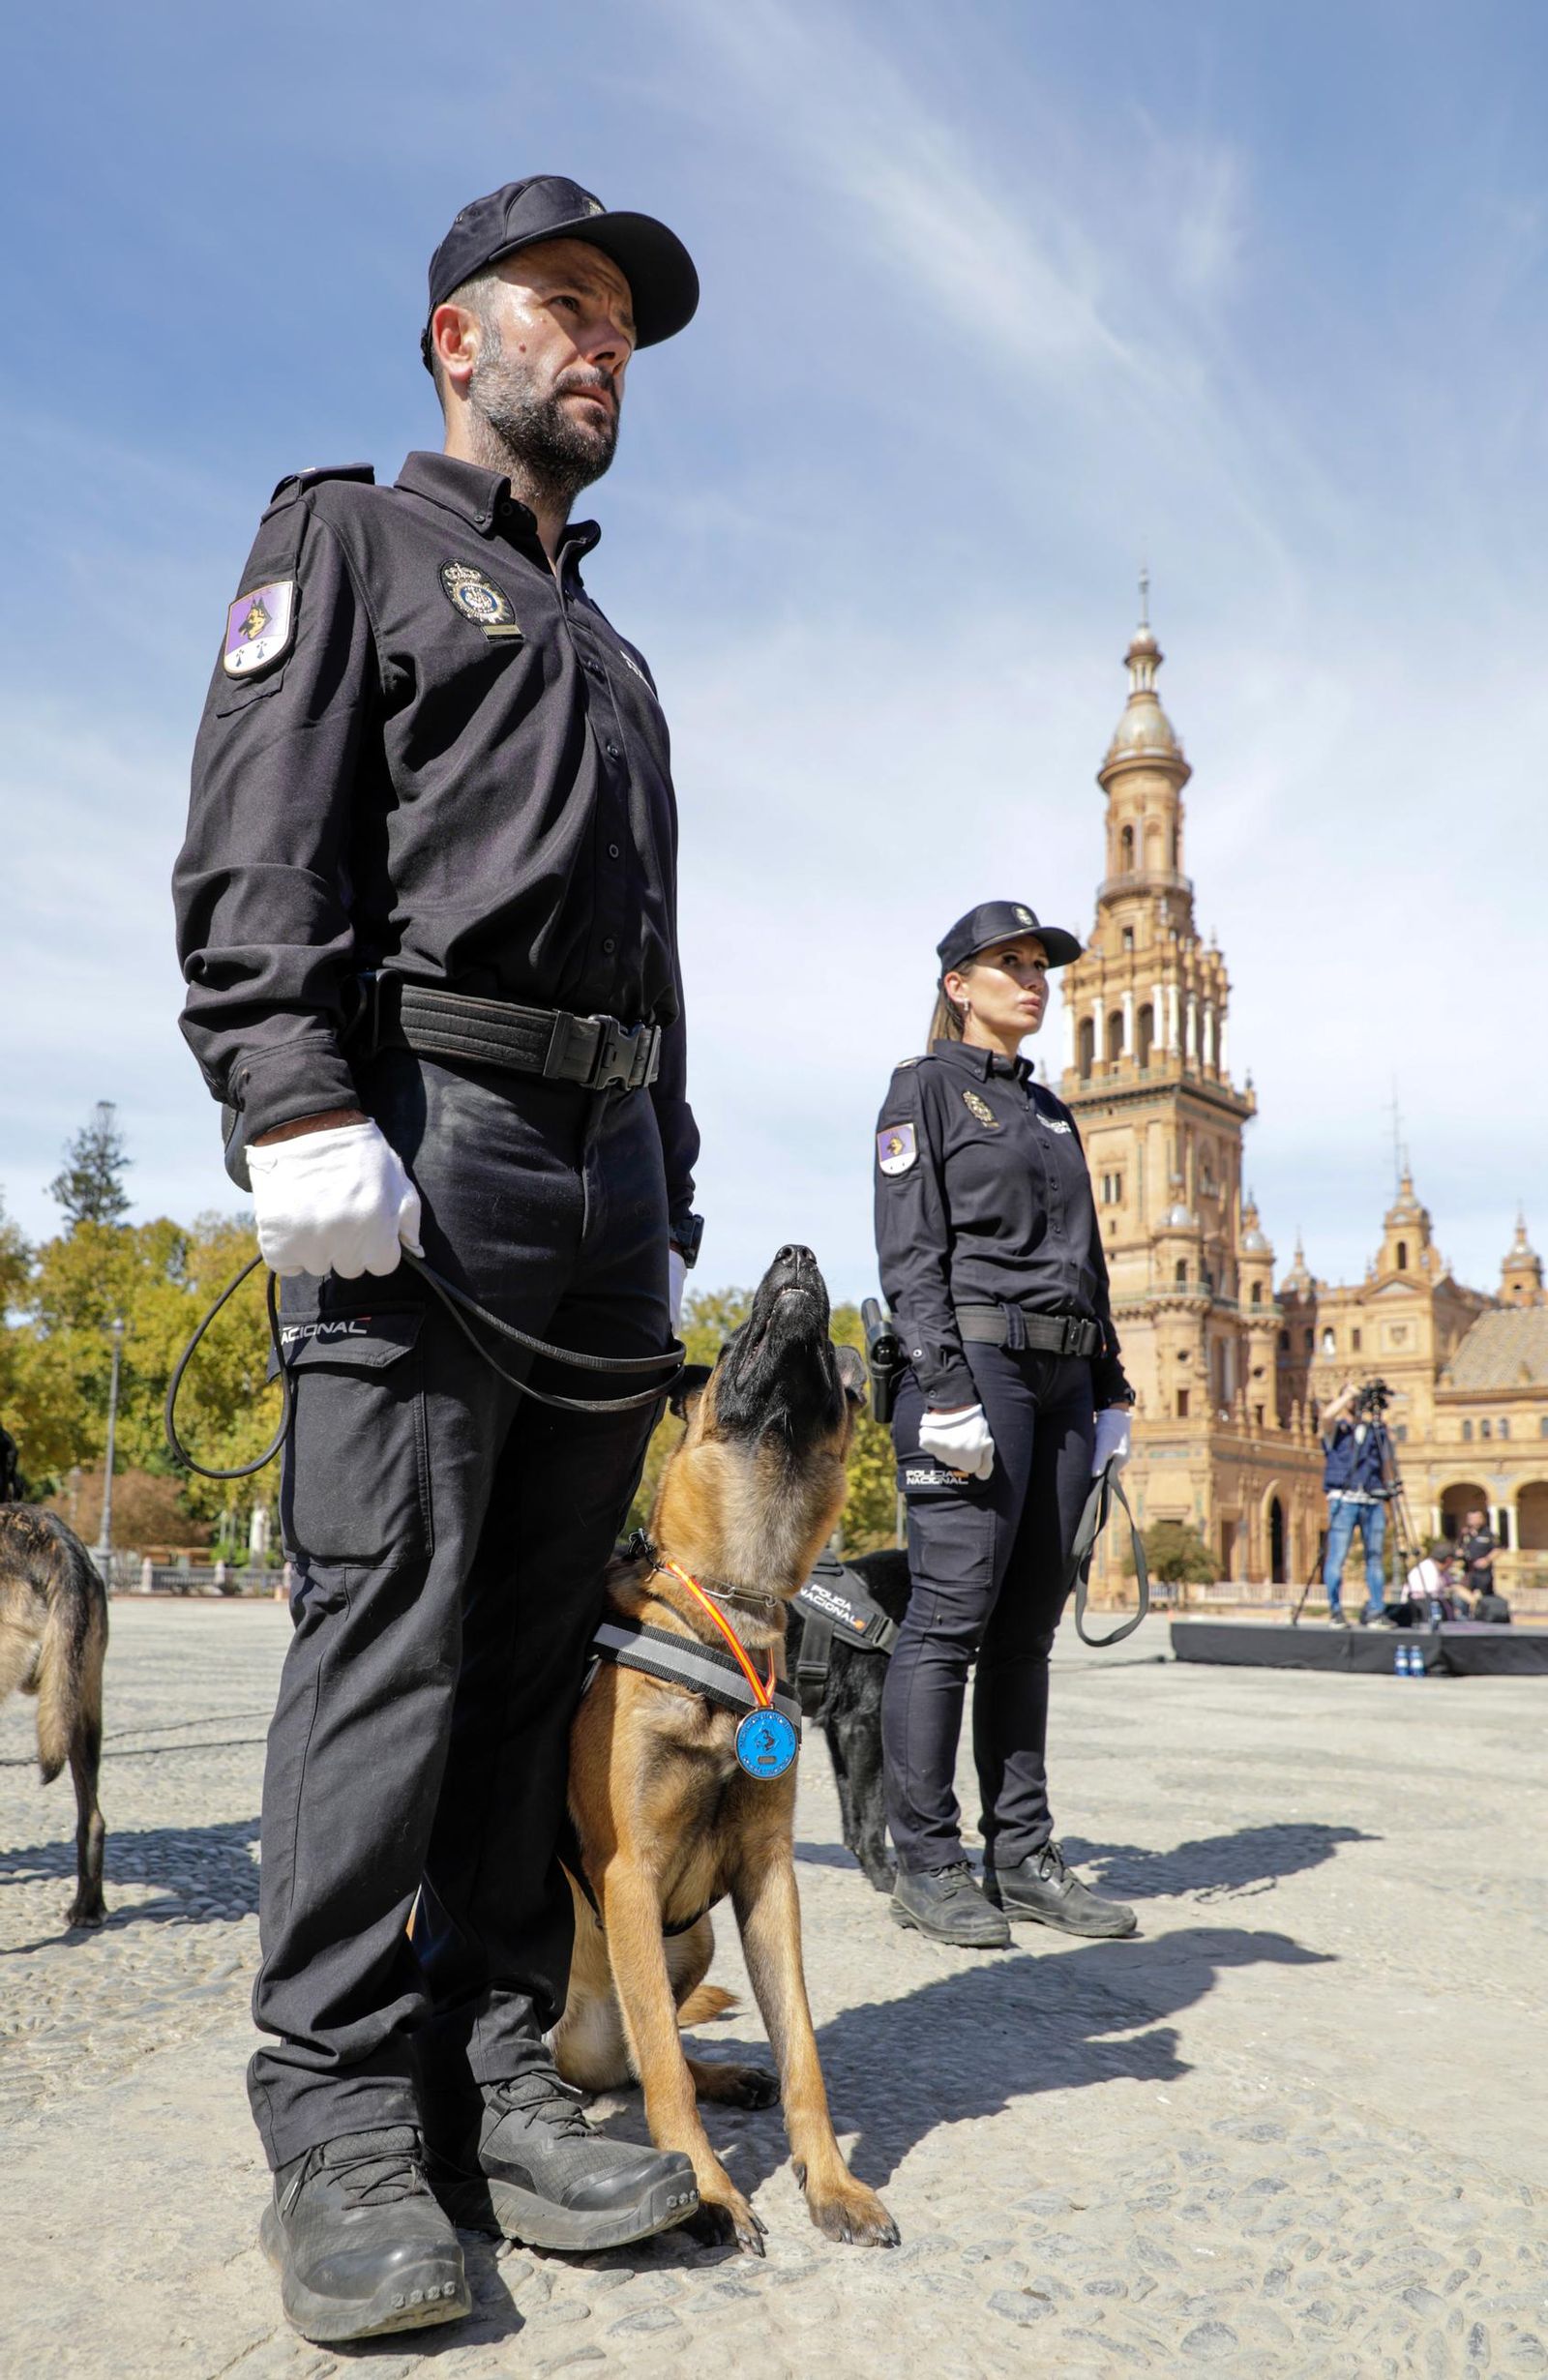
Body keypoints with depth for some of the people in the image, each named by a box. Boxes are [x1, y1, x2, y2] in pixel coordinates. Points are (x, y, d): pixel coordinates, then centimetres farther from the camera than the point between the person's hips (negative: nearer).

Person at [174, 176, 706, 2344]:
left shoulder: (614, 658, 31)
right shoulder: (349, 541, 12)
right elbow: (257, 850, -5)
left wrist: (671, 1217, 18)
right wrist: (302, 1107, -20)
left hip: (607, 1170, 7)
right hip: (423, 1132, -6)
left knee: (545, 1637, 4)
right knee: (391, 1615, -9)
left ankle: (495, 2083, 11)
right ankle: (341, 2126, 1)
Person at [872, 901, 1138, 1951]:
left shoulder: (1051, 1110, 22)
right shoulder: (926, 1088, 2)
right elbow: (910, 1254, -8)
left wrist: (1110, 1392, 15)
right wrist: (946, 1389, -17)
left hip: (1062, 1378, 7)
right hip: (976, 1359, -7)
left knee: (1028, 1624, 8)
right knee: (952, 1614, -6)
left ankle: (1023, 1856, 14)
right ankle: (927, 1863, 3)